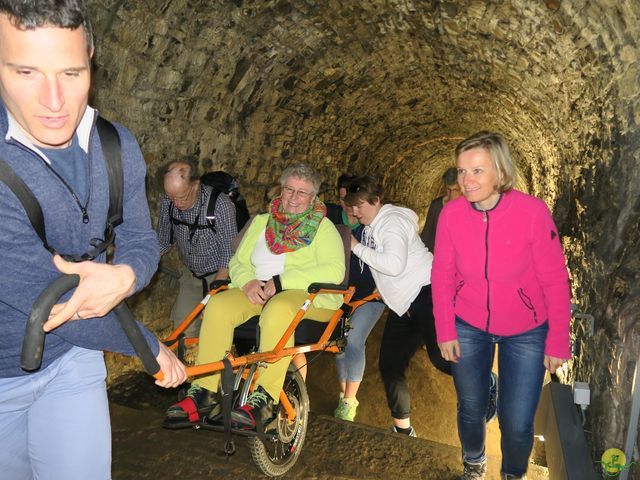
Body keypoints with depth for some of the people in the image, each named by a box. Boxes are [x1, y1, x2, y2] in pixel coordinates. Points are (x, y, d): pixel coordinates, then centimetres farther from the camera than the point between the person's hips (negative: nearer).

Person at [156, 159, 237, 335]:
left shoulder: (221, 205, -27)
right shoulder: (168, 202, -10)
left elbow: (229, 256, -21)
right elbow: (163, 241, 5)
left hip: (219, 274, -4)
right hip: (190, 274, 5)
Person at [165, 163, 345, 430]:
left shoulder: (323, 227, 4)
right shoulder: (262, 222, 19)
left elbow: (334, 270, -12)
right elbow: (238, 262, 15)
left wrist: (281, 281, -19)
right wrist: (247, 282, -11)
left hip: (311, 297, -4)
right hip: (259, 293, 5)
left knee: (277, 308, -39)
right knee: (218, 305, -24)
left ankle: (264, 398, -35)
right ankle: (204, 393, -21)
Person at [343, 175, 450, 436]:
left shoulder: (392, 220, -11)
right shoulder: (370, 227, 17)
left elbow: (394, 265, -25)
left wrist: (357, 247, -17)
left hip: (426, 293, -9)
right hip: (402, 305, 9)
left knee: (441, 357, -18)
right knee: (390, 366, 7)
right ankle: (403, 429, 20)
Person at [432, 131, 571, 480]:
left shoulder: (533, 212, -22)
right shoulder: (451, 213, -15)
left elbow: (555, 281, -13)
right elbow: (442, 276, -4)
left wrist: (558, 342, -9)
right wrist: (445, 331, -1)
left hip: (525, 332, -2)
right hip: (468, 328, 2)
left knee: (517, 424, 3)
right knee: (470, 409, 17)